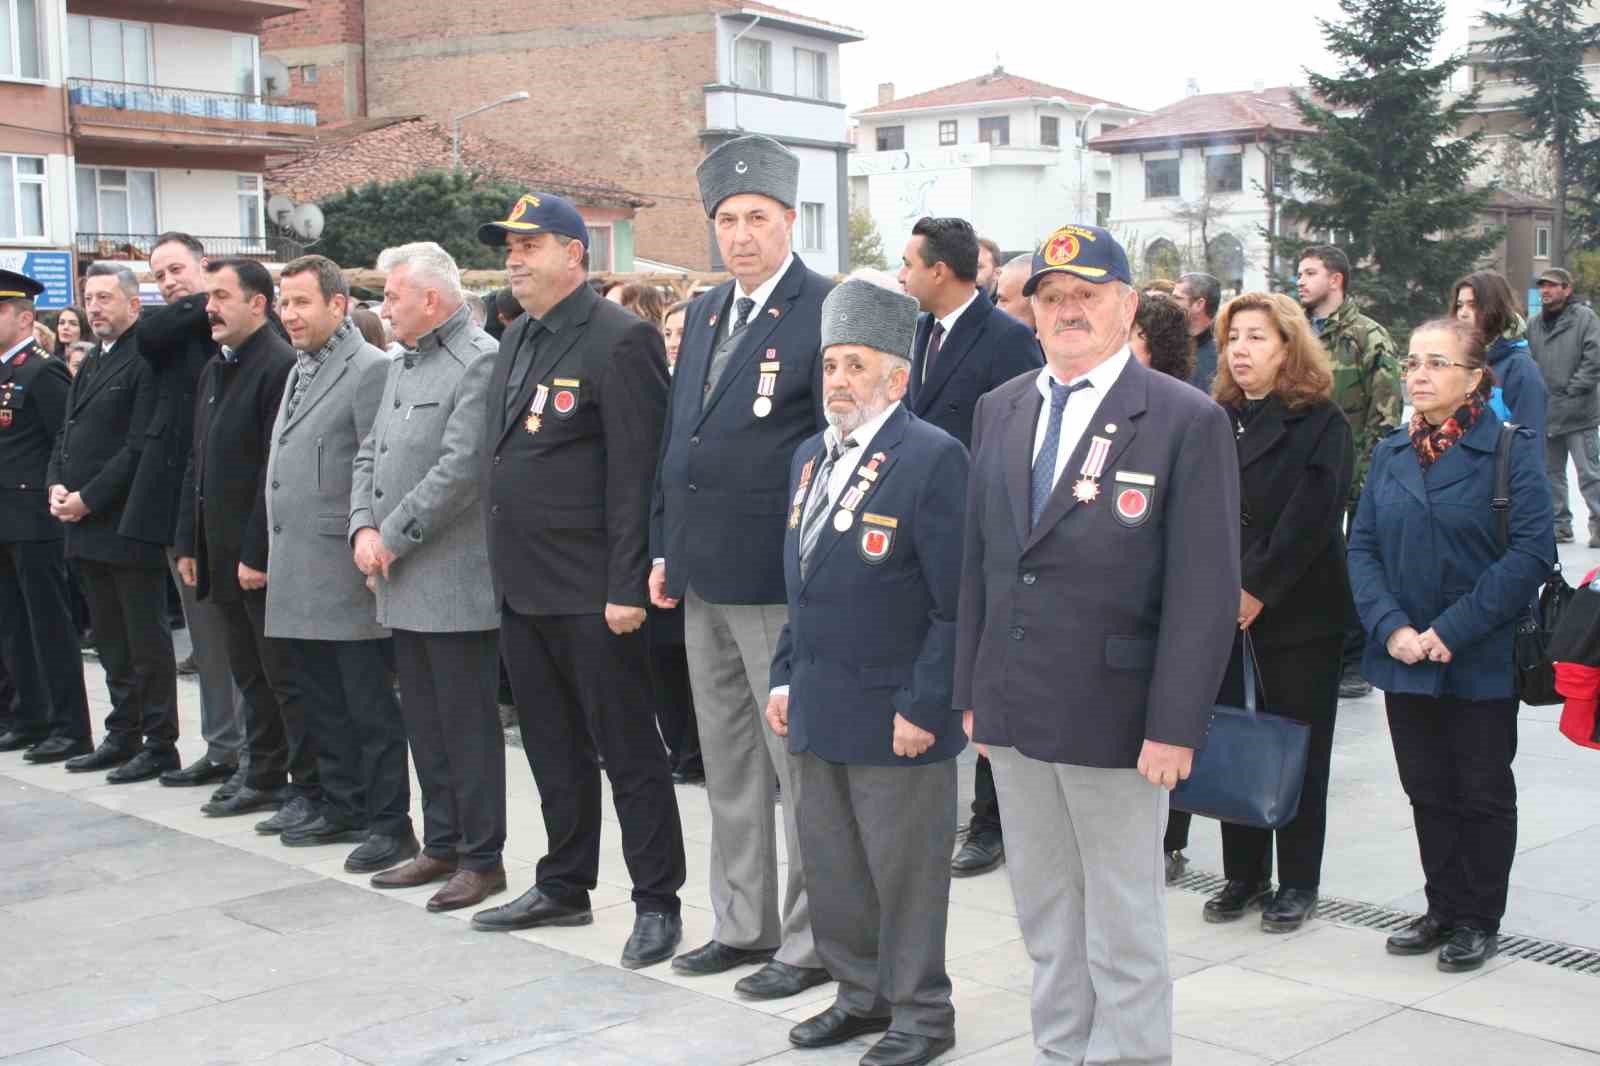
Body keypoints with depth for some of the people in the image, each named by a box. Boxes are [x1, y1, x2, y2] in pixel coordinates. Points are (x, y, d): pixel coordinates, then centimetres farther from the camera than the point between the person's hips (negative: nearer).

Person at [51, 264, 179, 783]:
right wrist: (56, 485, 1)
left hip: (128, 524, -9)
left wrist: (88, 498, -16)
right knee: (111, 641, 15)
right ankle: (123, 736, 24)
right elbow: (68, 434, 19)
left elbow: (141, 446, -18)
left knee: (147, 640, -1)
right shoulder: (90, 365, 17)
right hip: (88, 526, 9)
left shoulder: (147, 360, -11)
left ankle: (160, 744, 7)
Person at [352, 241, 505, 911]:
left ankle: (482, 859, 9)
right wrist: (363, 529, 1)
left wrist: (393, 538, -14)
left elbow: (460, 469, -20)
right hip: (402, 584, 9)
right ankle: (442, 847, 26)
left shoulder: (481, 363, -12)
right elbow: (370, 455, 17)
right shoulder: (403, 366, 16)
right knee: (425, 724, 15)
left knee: (467, 724, -1)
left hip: (456, 583, -9)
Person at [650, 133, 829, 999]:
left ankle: (811, 942, 14)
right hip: (703, 574, 8)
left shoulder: (825, 310, -10)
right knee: (727, 764, 17)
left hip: (781, 578, -8)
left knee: (800, 763, 2)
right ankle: (743, 924, 30)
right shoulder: (704, 314, 14)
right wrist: (664, 547, 14)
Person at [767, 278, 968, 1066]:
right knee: (830, 863, 16)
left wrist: (925, 706, -17)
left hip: (895, 717, -7)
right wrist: (785, 676, 14)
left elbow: (957, 603, -16)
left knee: (904, 870, 5)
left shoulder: (933, 459, -14)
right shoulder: (810, 457, 11)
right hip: (818, 708, 7)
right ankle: (861, 993, 33)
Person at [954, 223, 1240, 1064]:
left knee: (1123, 923, 6)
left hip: (1112, 715, -5)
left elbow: (1205, 588, -12)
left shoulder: (1187, 421, -9)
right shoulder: (999, 410, 9)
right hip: (1013, 710, 6)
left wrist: (1175, 727, -16)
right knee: (1045, 916, 17)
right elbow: (977, 560, 12)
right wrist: (973, 691, 9)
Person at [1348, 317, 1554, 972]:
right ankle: (1442, 909, 27)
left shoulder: (1510, 450, -9)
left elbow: (1533, 551, -15)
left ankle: (1479, 920, 21)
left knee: (1482, 792, 8)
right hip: (1404, 659, 4)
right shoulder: (1390, 453, 6)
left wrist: (1452, 630, -19)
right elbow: (1362, 546, 3)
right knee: (1427, 790, 13)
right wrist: (1392, 628, -12)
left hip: (1481, 662, -4)